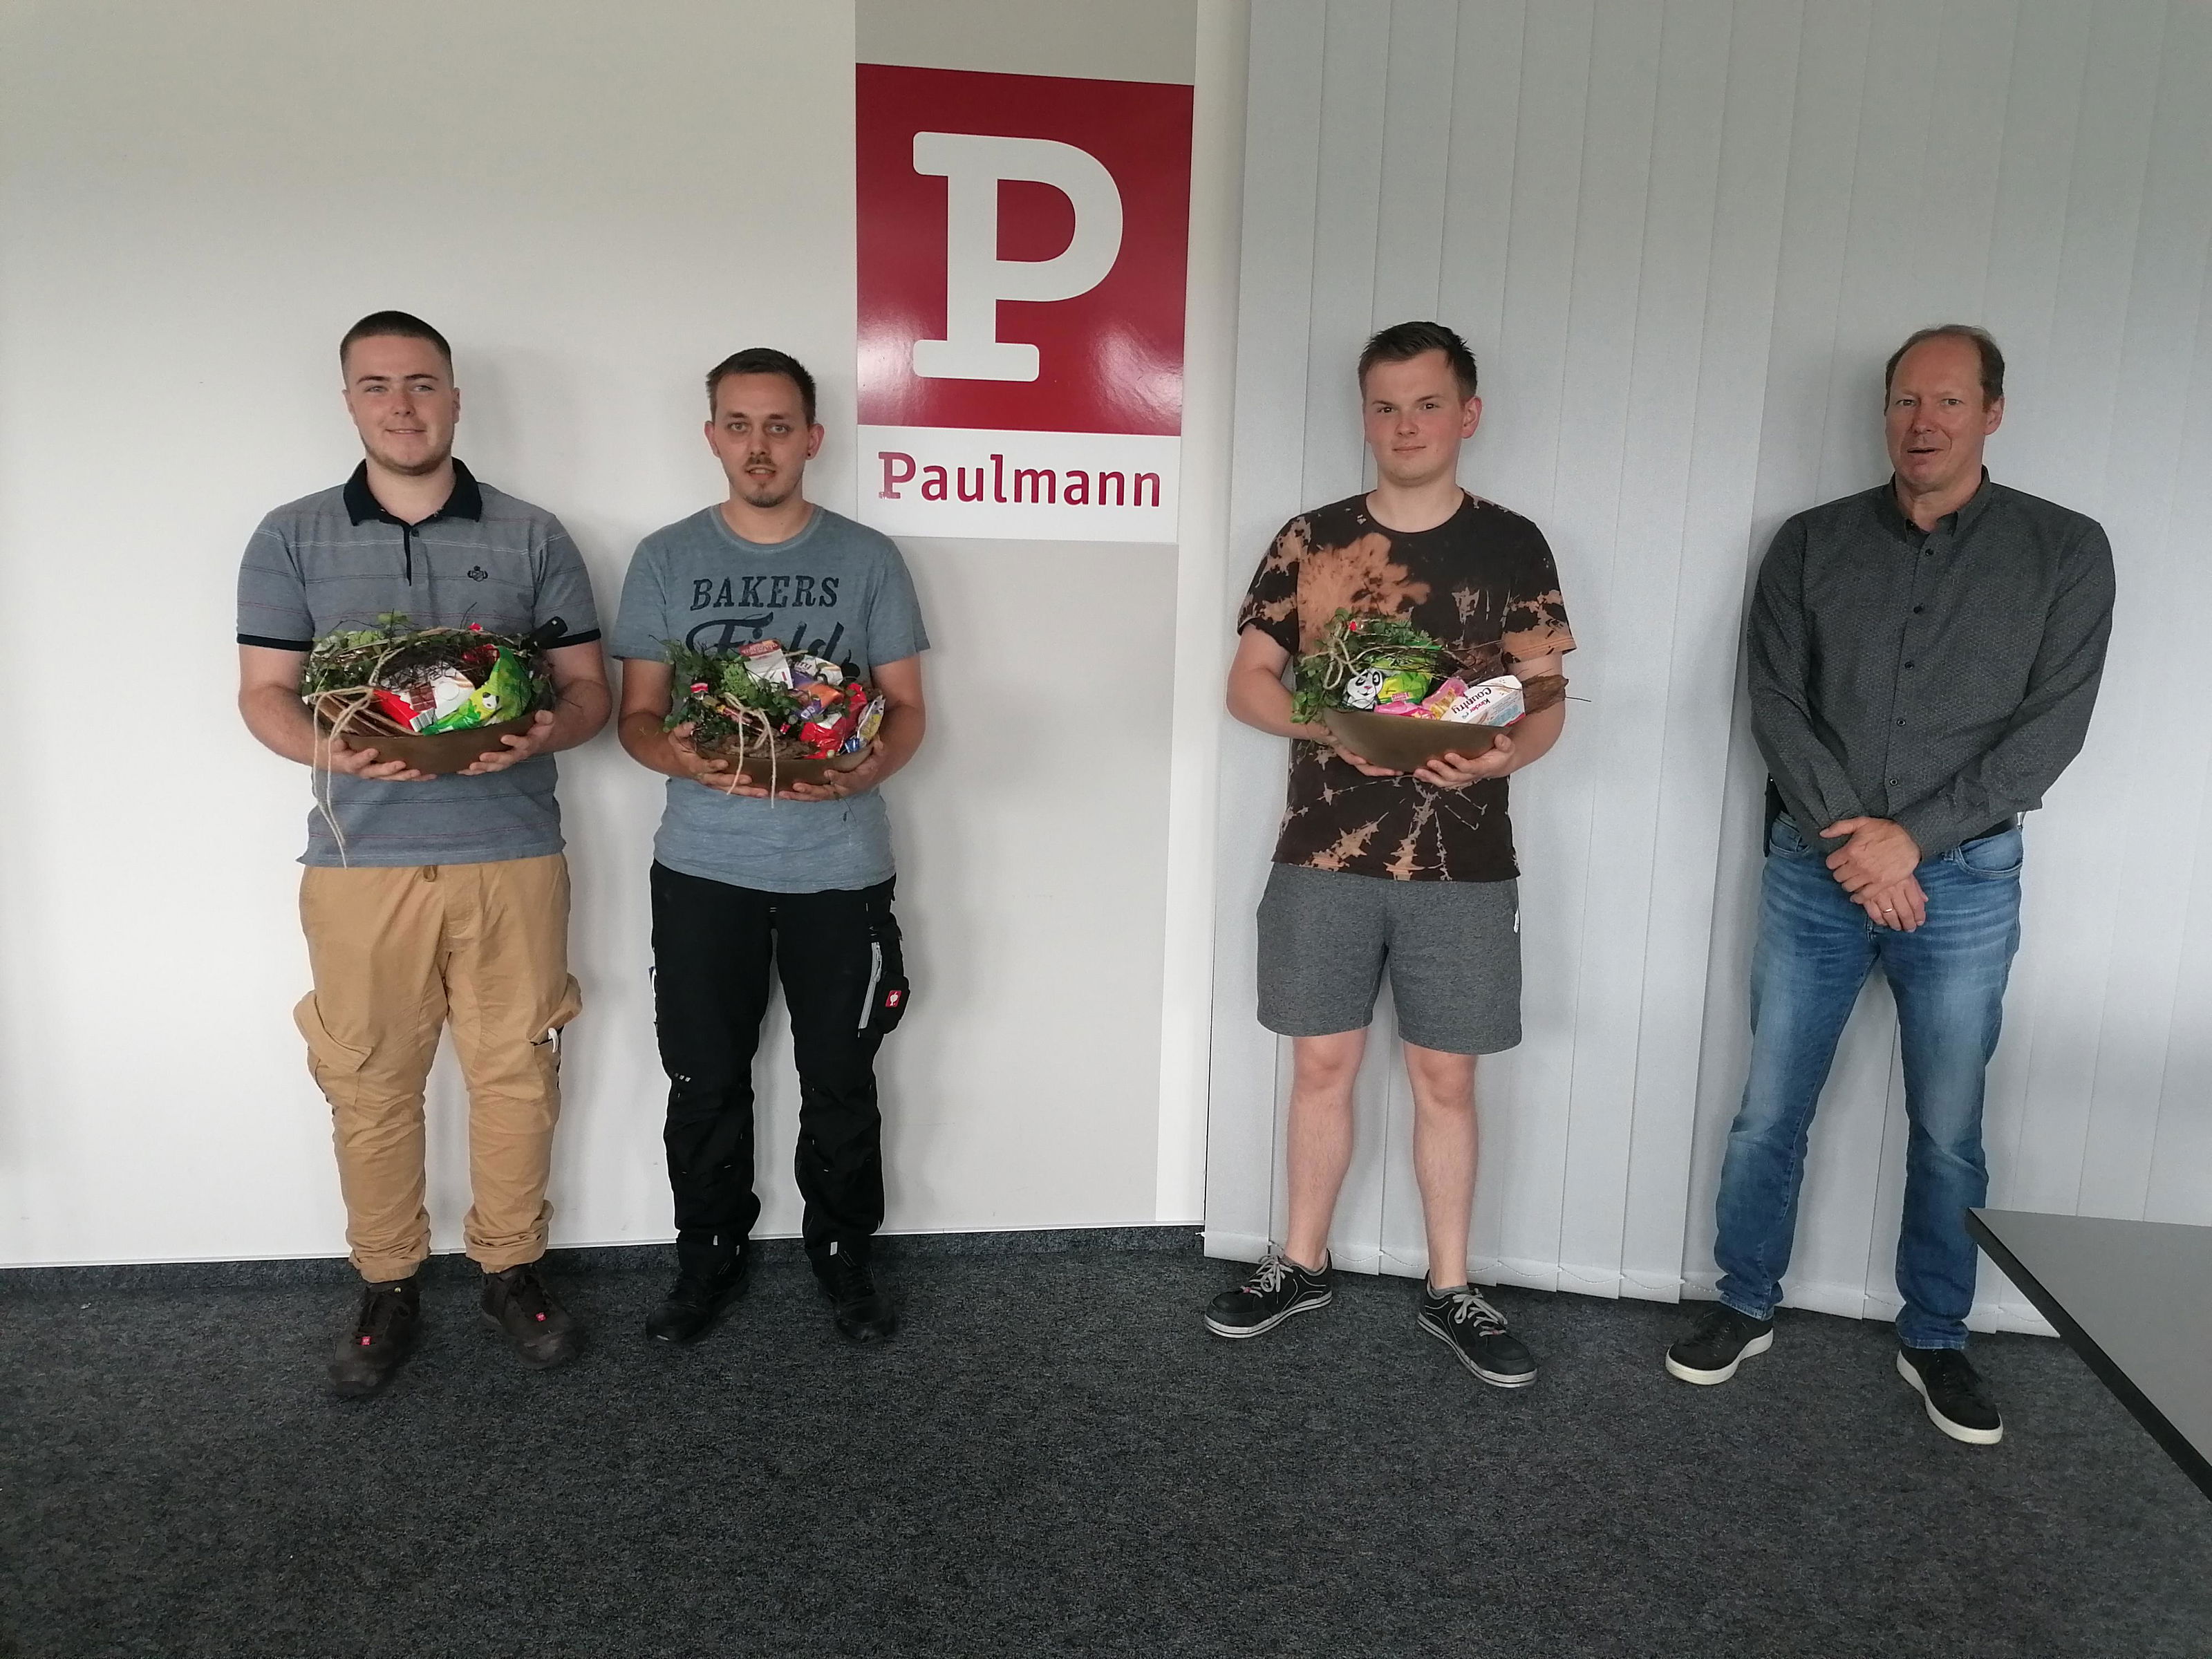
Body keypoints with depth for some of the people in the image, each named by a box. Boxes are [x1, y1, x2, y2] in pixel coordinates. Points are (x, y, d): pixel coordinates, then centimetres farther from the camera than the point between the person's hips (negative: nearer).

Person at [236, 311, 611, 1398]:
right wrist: (327, 749, -17)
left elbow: (589, 687, 6)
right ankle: (387, 1287, 24)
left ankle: (510, 1268, 25)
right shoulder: (293, 538, 7)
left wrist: (547, 731, -17)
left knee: (515, 1072, 6)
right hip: (360, 856, 0)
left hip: (511, 852, 0)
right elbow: (264, 693, 5)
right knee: (370, 1083, 7)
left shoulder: (531, 537, 7)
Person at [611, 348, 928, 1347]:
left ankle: (843, 1255, 27)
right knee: (706, 1083, 9)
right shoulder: (666, 559, 5)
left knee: (841, 1083, 7)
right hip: (704, 866, 1)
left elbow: (906, 707, 5)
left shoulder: (867, 558, 4)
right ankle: (709, 1256, 29)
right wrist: (682, 758, -18)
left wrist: (869, 767, -17)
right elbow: (636, 713, 5)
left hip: (841, 866, 0)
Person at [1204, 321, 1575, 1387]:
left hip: (1462, 864, 0)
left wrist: (1506, 752, -22)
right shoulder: (1310, 541, 4)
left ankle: (1450, 1291, 24)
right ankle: (1301, 1265, 27)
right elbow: (1247, 683, 3)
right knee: (1322, 1064, 10)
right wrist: (1330, 725, -16)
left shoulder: (1512, 547, 2)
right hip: (1324, 855, 1)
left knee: (1444, 1077, 8)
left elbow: (1547, 702, 1)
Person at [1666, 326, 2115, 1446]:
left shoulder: (2064, 551, 0)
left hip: (1966, 879, -1)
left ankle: (1935, 1340, 28)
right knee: (1770, 1112, 7)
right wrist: (1849, 839, -14)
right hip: (1813, 870, 1)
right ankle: (1745, 1309, 24)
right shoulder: (1812, 545, 3)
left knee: (1948, 1131, 10)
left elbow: (2051, 727, -6)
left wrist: (1912, 838, -15)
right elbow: (1776, 703, -3)